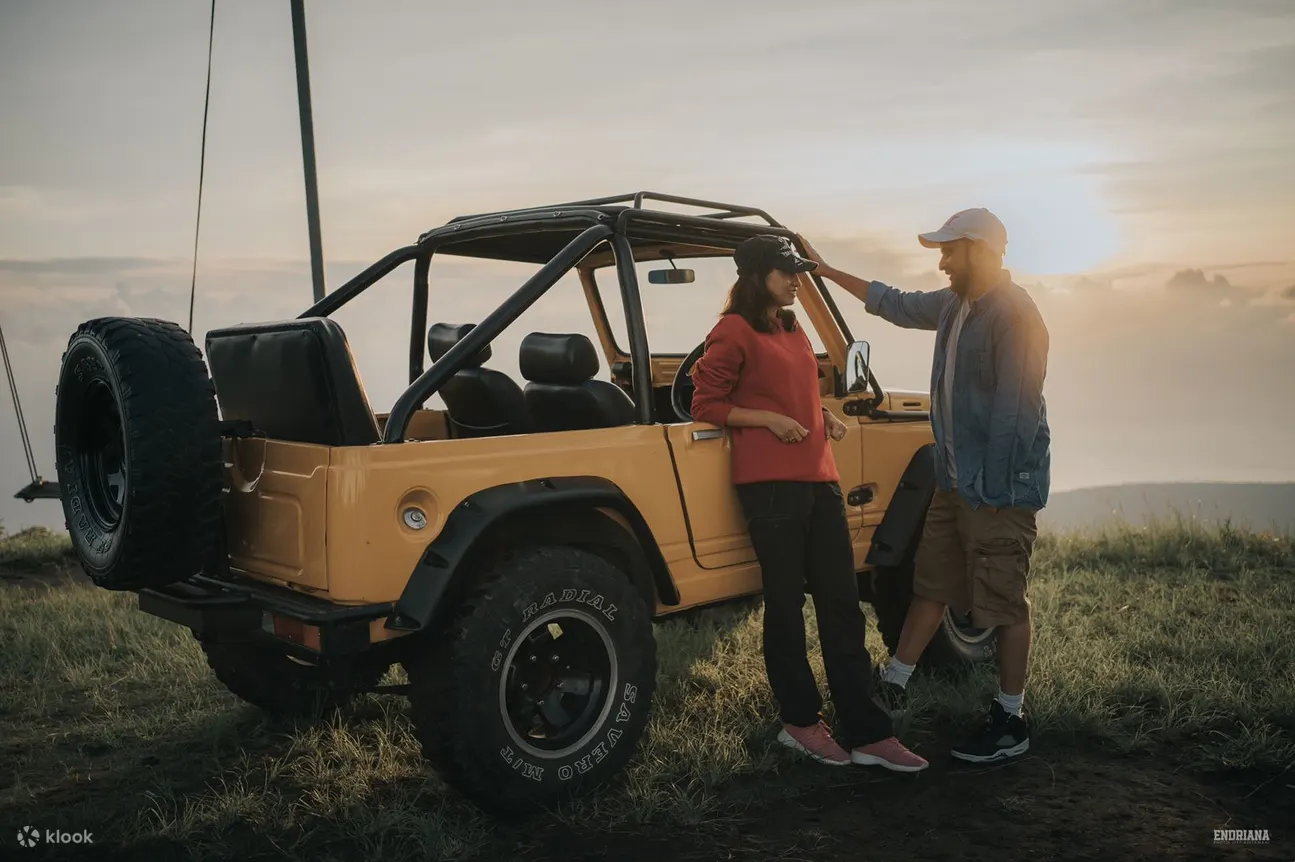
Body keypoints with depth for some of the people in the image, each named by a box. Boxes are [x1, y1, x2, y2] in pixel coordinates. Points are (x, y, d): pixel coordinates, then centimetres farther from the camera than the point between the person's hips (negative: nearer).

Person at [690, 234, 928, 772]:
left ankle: (866, 732, 9)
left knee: (841, 603, 5)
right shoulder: (735, 331, -4)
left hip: (818, 478, 8)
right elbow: (705, 405, -5)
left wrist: (825, 416, 11)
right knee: (786, 602, 3)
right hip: (770, 481, -8)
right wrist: (767, 419, -15)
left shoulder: (793, 329, 20)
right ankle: (800, 722, 18)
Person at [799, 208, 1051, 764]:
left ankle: (1011, 723, 13)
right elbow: (895, 305, 26)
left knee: (1004, 603, 1)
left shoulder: (1014, 315, -18)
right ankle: (893, 684, 29)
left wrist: (993, 489, -22)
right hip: (954, 480, 9)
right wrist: (826, 270, 28)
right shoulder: (954, 305, 10)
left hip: (1001, 487, -9)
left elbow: (1013, 410, -22)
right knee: (930, 584, 17)